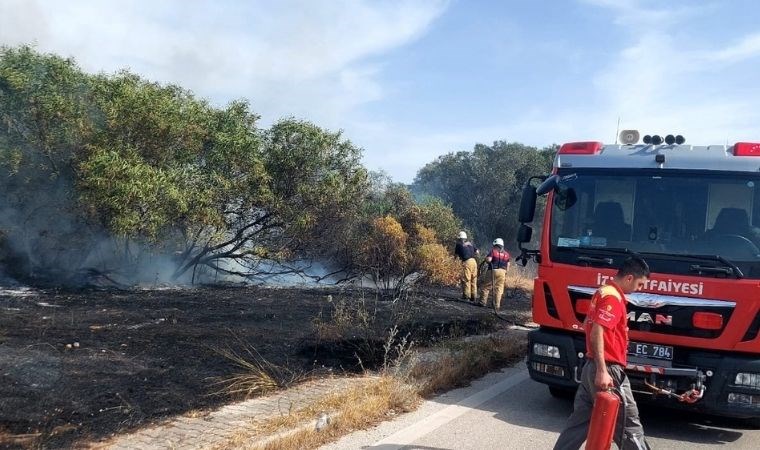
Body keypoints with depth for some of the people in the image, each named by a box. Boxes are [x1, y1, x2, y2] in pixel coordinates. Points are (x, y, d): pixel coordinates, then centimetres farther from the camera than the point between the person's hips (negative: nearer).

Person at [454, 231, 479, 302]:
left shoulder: (459, 244, 4)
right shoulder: (471, 243, 17)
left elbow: (456, 254, 14)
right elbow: (477, 252, 15)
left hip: (466, 262, -5)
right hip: (474, 261, 5)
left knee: (466, 279, -1)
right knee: (473, 279, 9)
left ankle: (466, 295, -4)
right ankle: (473, 296, 11)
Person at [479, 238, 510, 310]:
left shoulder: (493, 251, -2)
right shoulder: (506, 254, 13)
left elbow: (488, 260, -14)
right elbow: (508, 265, 14)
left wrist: (486, 258, 8)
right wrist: (506, 273, 22)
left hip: (493, 270, -3)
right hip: (502, 272, 3)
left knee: (487, 287, 6)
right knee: (499, 289, 6)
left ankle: (483, 302, 7)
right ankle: (497, 305, 6)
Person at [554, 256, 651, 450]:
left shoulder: (603, 291, 14)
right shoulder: (613, 298, -16)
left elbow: (587, 325, 24)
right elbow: (596, 333, -26)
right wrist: (602, 371, -29)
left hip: (591, 366, 10)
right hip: (608, 370, -10)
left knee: (580, 419, 13)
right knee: (629, 424, 2)